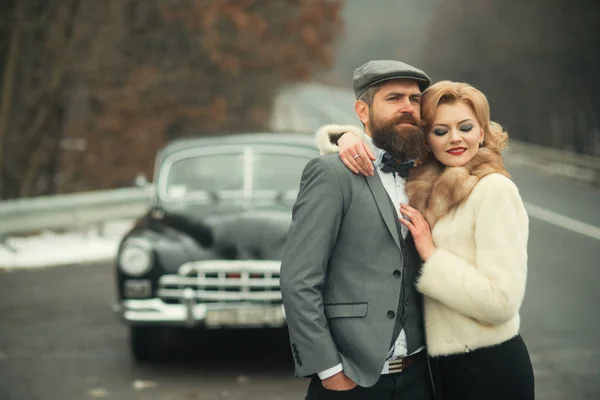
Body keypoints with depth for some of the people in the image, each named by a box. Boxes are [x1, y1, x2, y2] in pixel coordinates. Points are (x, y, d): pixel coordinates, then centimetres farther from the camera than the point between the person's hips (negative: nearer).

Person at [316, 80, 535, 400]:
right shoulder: (424, 186, 6)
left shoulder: (494, 189, -14)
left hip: (489, 370, -7)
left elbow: (502, 300, -20)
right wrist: (350, 138, -8)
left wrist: (431, 254, -17)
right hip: (445, 364, 7)